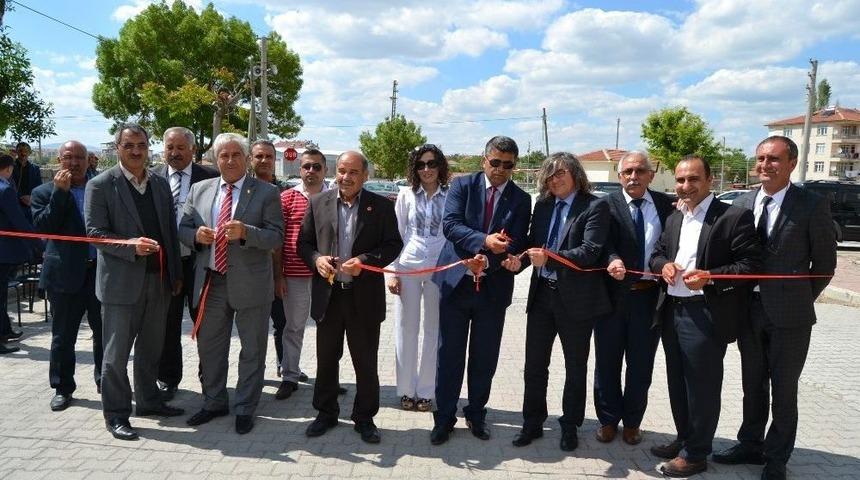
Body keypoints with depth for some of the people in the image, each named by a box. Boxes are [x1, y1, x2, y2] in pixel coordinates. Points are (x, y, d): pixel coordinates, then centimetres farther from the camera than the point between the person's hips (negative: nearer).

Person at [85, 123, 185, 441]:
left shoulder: (161, 185, 10)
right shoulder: (101, 185, -6)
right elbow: (95, 232, -10)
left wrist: (176, 274, 10)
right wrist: (131, 246, -25)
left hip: (158, 280, 6)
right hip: (121, 281, -5)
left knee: (151, 348, 17)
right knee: (116, 352, 4)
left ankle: (148, 400, 33)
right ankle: (116, 414, 15)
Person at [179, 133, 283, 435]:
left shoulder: (266, 193, -4)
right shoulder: (199, 190, 7)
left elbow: (277, 237, -9)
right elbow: (183, 228, 11)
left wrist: (245, 232, -26)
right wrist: (196, 235, -12)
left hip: (250, 284, -4)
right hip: (210, 282, 4)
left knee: (252, 350, 8)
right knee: (209, 347, 16)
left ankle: (245, 409, 25)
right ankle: (214, 403, 36)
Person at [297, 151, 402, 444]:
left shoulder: (381, 206, -1)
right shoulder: (318, 203, 4)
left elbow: (393, 244, -2)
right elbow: (303, 243, 7)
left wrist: (365, 261, -17)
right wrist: (316, 259, -13)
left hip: (365, 296, -2)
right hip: (327, 295, 2)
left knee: (366, 362, 9)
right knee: (326, 359, 14)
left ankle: (364, 417, 25)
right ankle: (326, 413, 32)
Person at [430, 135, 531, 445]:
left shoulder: (521, 200, 2)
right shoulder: (462, 185, 0)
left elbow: (516, 245, -6)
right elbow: (450, 224, -13)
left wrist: (487, 262, -23)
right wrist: (484, 240, -28)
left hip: (493, 288, 1)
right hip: (456, 281, -1)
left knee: (485, 357, 11)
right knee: (449, 354, 6)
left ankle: (476, 413, 30)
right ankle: (444, 417, 20)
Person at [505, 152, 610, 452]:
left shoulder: (594, 207, -9)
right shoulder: (542, 205, 9)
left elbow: (590, 252, -19)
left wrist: (550, 258, -30)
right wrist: (520, 259, -9)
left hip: (576, 298, -5)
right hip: (542, 294, 5)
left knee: (575, 367, 12)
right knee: (534, 365, 11)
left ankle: (570, 426, 28)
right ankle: (532, 423, 27)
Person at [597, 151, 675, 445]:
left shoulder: (667, 205, 5)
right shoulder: (606, 205, -3)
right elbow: (604, 243, -16)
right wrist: (613, 260, -36)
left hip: (650, 295, 2)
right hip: (613, 293, -1)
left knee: (641, 364, 13)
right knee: (607, 362, 11)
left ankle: (632, 422, 30)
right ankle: (608, 420, 29)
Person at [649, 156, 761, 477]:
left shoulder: (734, 217, -10)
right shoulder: (673, 218, 14)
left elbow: (751, 264, -14)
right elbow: (657, 253, 18)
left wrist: (710, 277, -25)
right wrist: (663, 265, -4)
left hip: (706, 315, -7)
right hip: (672, 311, 7)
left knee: (702, 387, 4)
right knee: (678, 383, 18)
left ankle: (695, 454, 19)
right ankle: (684, 439, 36)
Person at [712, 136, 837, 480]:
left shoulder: (813, 206, -8)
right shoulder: (742, 204, 4)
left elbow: (825, 262, -2)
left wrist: (801, 300, 1)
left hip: (789, 314, -4)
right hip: (749, 310, 4)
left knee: (783, 390, 9)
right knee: (753, 385, 17)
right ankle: (750, 445, 32)